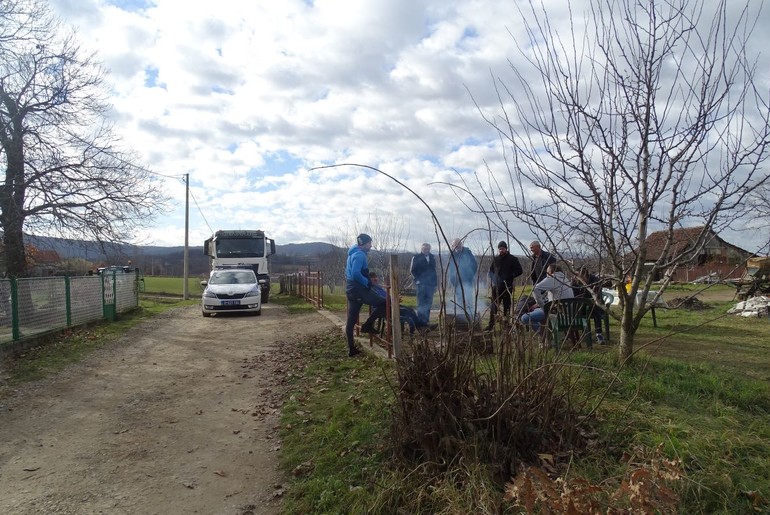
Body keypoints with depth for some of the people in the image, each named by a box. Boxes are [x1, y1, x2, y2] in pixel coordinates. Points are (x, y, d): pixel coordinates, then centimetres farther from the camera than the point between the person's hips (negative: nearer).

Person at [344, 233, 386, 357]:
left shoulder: (353, 253, 18)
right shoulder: (360, 254, -13)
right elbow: (356, 274, -26)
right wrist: (367, 283, -13)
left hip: (351, 289, 10)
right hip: (358, 289, -10)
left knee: (351, 320, 10)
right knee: (383, 303, -5)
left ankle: (351, 349, 15)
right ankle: (367, 325, -1)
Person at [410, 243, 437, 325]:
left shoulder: (432, 257, 13)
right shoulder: (416, 257, 0)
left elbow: (434, 270, 15)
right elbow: (412, 270, -1)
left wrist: (435, 283, 10)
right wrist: (417, 280, -10)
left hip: (430, 284, 5)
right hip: (421, 284, -5)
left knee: (428, 304, 7)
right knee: (421, 304, -7)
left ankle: (426, 320, 14)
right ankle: (421, 320, -5)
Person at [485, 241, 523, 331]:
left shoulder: (512, 259, 1)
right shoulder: (496, 259, 11)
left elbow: (519, 271, -2)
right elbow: (491, 270, 20)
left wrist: (509, 276, -13)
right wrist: (492, 279, 2)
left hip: (507, 286, -3)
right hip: (496, 286, 3)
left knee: (507, 306, 3)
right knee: (493, 306, 3)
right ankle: (491, 325, 8)